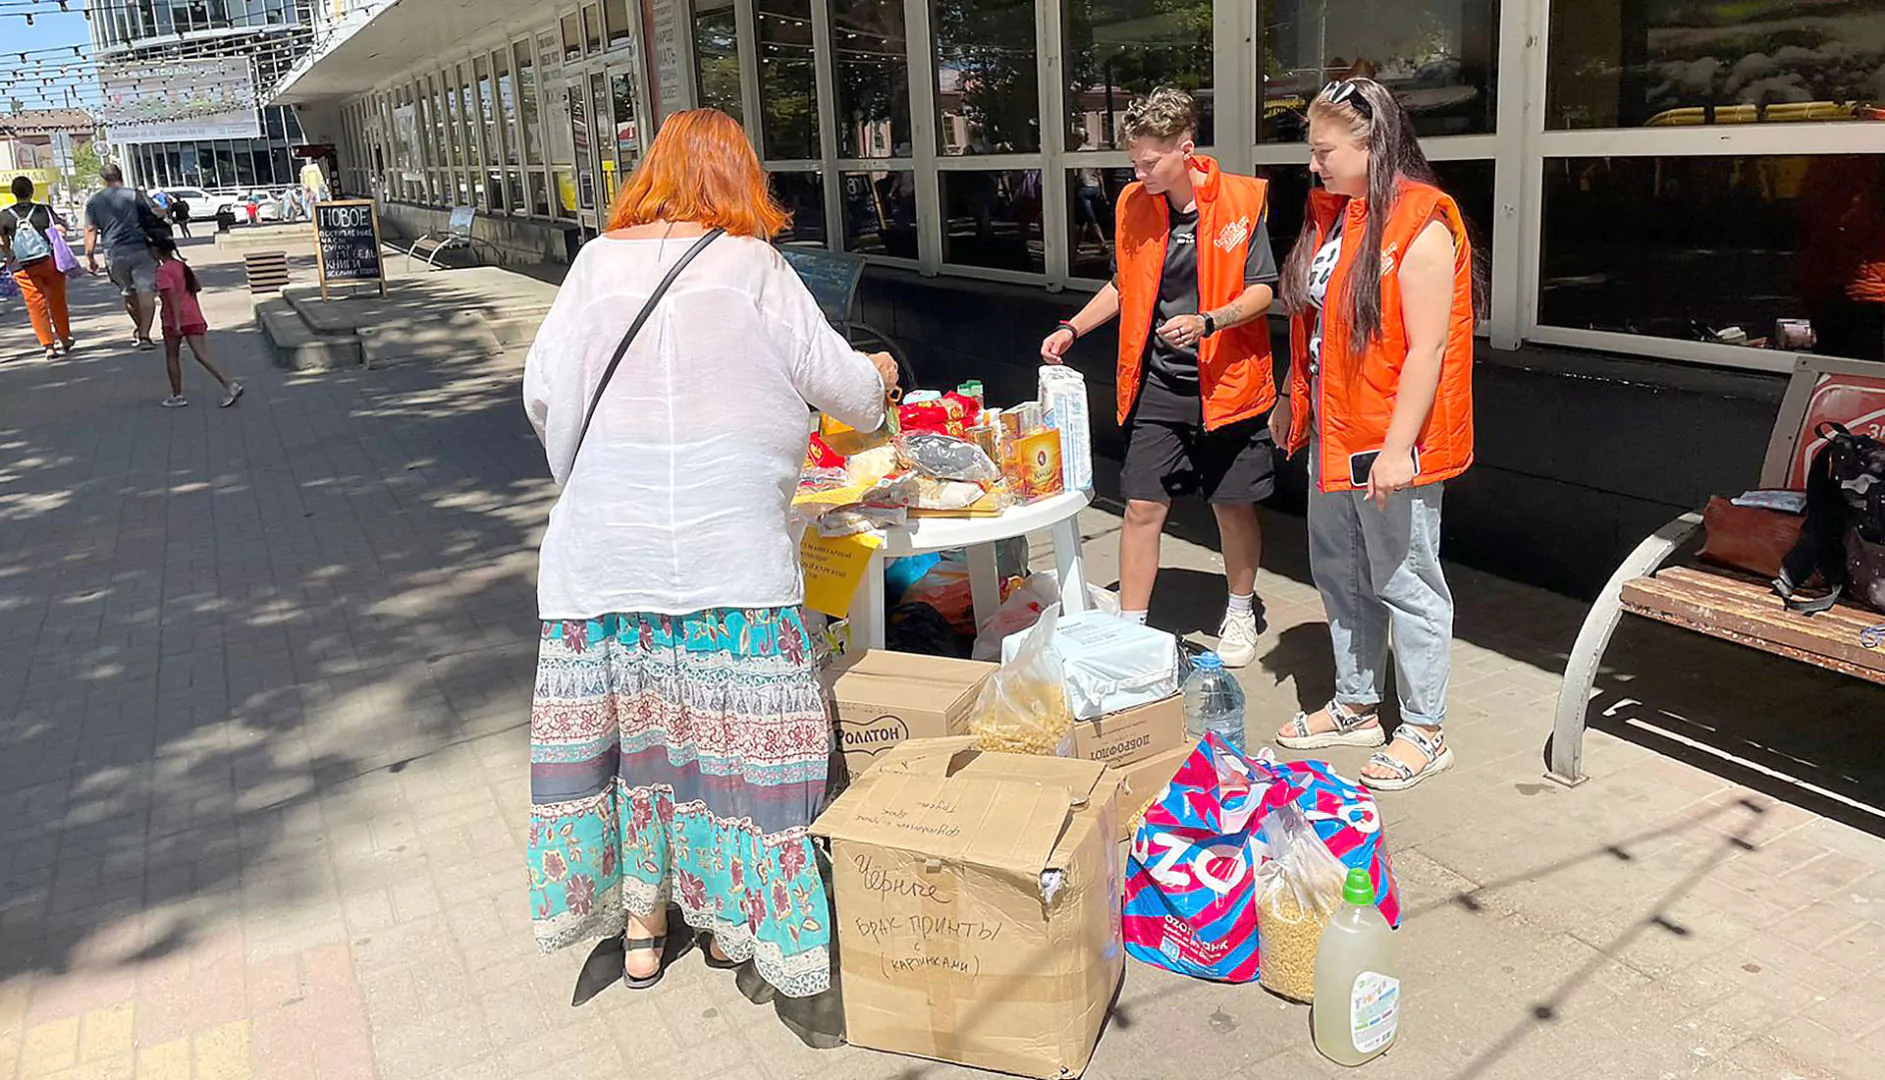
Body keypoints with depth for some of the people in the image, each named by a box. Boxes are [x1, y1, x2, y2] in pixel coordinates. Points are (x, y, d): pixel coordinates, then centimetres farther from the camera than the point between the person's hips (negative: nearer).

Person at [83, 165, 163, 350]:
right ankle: (144, 335, -17)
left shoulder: (93, 202, 8)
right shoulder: (134, 195, 1)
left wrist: (89, 256, 8)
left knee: (129, 294, 19)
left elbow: (91, 230, 5)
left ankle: (140, 330, 34)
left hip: (115, 254, 3)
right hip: (140, 250, -3)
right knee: (146, 293, -6)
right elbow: (159, 213, -4)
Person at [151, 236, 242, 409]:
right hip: (194, 317, 6)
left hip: (174, 320, -6)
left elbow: (173, 296, -19)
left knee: (172, 357, 11)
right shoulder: (183, 266, 11)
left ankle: (177, 396, 16)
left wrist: (177, 323, -22)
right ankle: (230, 384, -18)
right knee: (201, 355, -1)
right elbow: (197, 288, 17)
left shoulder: (163, 270, -11)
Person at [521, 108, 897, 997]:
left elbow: (541, 390, 7)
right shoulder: (753, 266, -2)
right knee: (731, 719, 7)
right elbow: (837, 380, 2)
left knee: (632, 716, 12)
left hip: (603, 544, 3)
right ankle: (734, 917, 20)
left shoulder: (597, 262, 6)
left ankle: (640, 925, 24)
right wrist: (878, 377, 25)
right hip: (727, 541, -3)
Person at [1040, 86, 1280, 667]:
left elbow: (1261, 291, -8)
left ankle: (1240, 613, 33)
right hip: (1157, 385, 3)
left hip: (1225, 381, -2)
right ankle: (1131, 629, 10)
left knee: (1234, 507, 10)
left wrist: (1207, 323, -25)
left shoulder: (1241, 200, -9)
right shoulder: (1134, 204, 3)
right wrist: (1072, 328, 6)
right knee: (1142, 507, 0)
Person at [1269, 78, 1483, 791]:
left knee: (1405, 584, 3)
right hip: (1331, 435, 9)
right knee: (1340, 574, 18)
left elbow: (1427, 349, -20)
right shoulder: (1331, 215, 10)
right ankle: (1356, 706, 34)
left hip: (1390, 439, -9)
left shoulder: (1420, 224, -17)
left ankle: (1424, 732, 17)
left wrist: (1396, 448, -23)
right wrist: (1293, 402, 19)